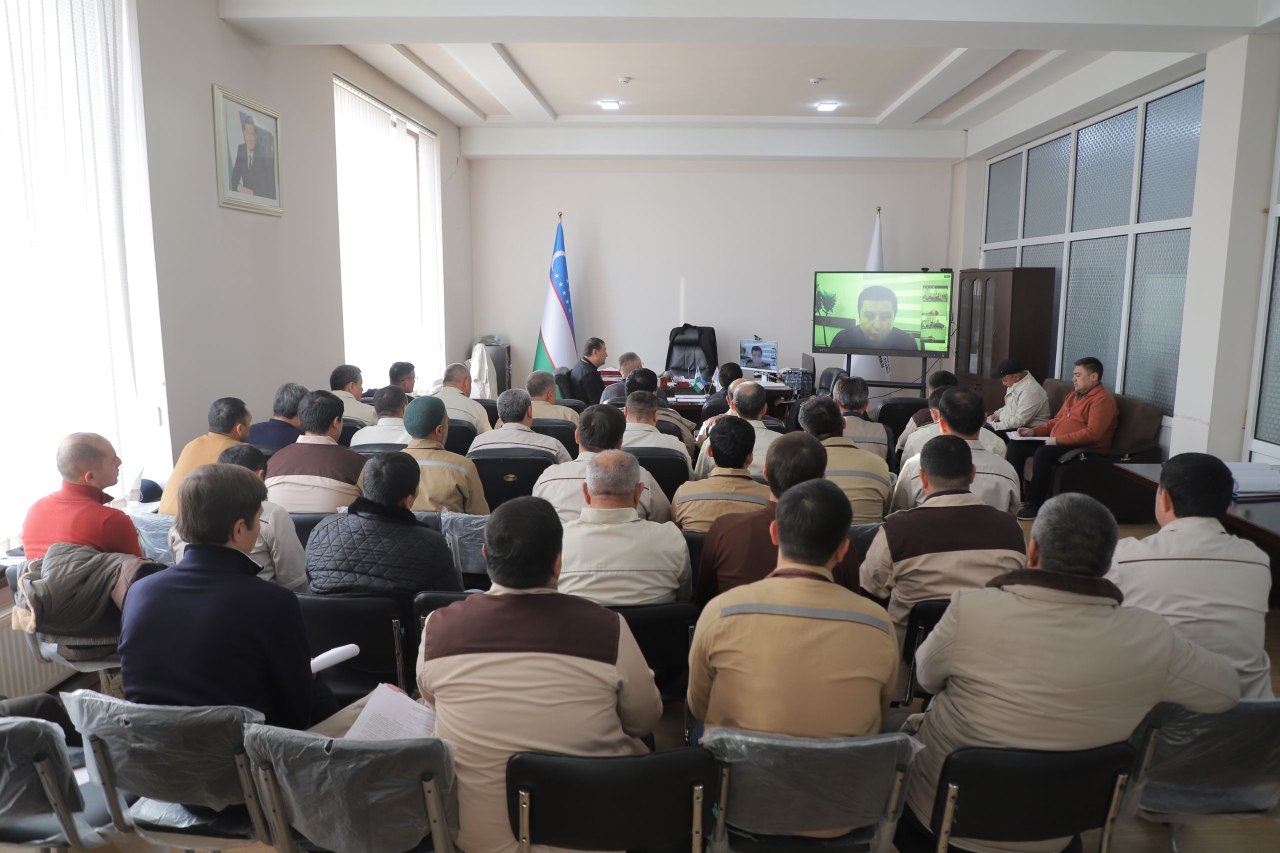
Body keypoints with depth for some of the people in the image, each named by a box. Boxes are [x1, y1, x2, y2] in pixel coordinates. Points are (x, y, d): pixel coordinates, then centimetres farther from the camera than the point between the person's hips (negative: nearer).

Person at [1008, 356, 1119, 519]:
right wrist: (1034, 431, 9)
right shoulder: (1074, 396, 19)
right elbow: (1056, 420, 25)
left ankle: (1036, 505, -24)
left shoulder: (1102, 400, -12)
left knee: (1043, 452, -35)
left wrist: (1058, 440, -24)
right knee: (1016, 444, 2)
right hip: (1056, 442, 10)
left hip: (1085, 449, -10)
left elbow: (1092, 433, -23)